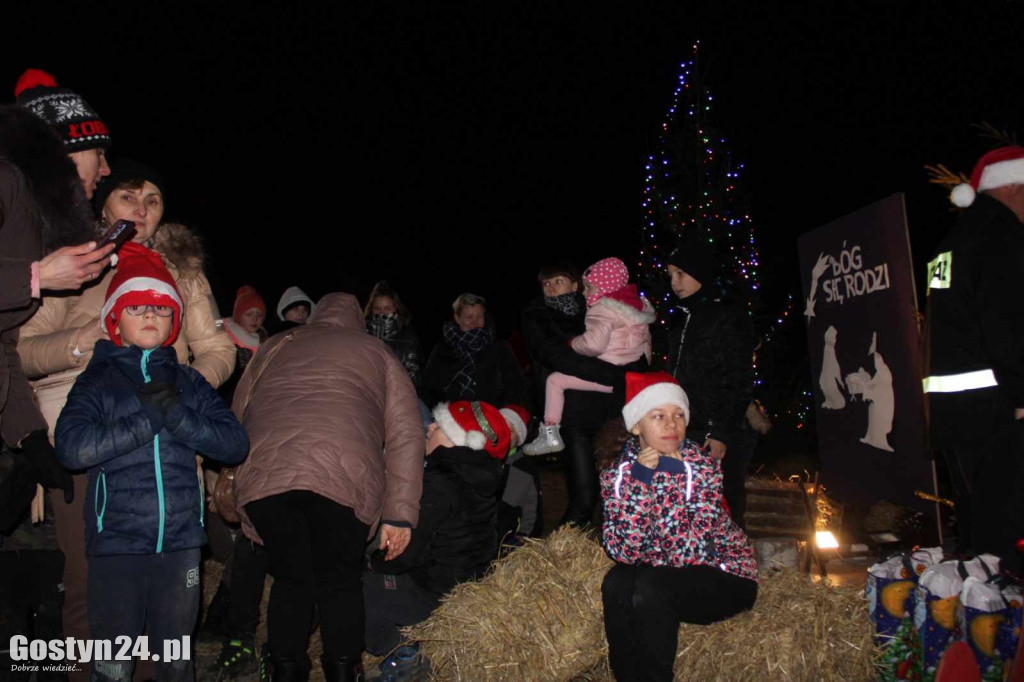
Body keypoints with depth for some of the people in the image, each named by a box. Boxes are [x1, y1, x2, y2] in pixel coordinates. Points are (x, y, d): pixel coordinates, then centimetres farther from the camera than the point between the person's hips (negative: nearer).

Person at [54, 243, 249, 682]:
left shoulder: (188, 383, 9)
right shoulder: (98, 381, 3)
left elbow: (236, 445, -2)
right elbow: (72, 448, -15)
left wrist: (176, 413, -15)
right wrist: (152, 417, -15)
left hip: (181, 542, 2)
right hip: (117, 544, -2)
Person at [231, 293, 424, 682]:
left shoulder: (274, 347, 30)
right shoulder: (375, 351, 24)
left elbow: (236, 417, 29)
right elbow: (405, 434, 14)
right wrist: (400, 514, 12)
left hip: (262, 474, 2)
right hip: (344, 477, -2)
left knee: (290, 579, 20)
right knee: (340, 581, 17)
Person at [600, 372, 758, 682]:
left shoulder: (703, 464, -18)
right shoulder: (618, 473, -9)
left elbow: (691, 551, -25)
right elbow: (622, 552, -22)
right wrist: (640, 479, -27)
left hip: (725, 576, -3)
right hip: (661, 575, 3)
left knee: (649, 590, -28)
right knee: (616, 584, -25)